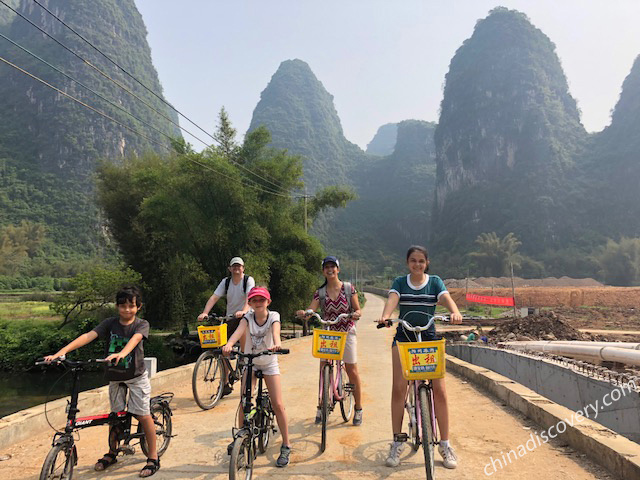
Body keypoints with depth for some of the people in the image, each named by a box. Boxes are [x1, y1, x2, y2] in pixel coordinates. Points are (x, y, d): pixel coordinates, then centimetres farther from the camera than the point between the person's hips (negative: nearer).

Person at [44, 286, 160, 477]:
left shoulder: (142, 324, -14)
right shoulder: (110, 323, -7)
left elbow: (135, 339, -35)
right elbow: (88, 336, -19)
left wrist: (122, 353, -56)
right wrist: (61, 352, -32)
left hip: (136, 376, -3)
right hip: (115, 377, 3)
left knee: (143, 415, -4)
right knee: (115, 415, 15)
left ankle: (153, 457, 8)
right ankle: (112, 453, 36)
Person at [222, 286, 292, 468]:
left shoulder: (273, 316, -14)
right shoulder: (248, 317, -11)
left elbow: (276, 330, -34)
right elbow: (239, 330, -31)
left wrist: (276, 343, -57)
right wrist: (229, 344, -51)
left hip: (269, 363, -1)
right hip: (250, 362, 2)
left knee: (278, 405, -6)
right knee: (244, 402, -6)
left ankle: (286, 446, 10)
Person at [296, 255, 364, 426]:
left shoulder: (349, 288, -2)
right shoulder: (320, 292, 1)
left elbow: (357, 310, 0)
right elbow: (310, 310, -9)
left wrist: (355, 314, -23)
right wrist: (302, 313, -31)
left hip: (347, 333, -1)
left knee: (352, 371, 1)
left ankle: (358, 410, 16)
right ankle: (321, 407, 21)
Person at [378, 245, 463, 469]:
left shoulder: (435, 281, 3)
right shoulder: (400, 282, 2)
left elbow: (446, 298, -15)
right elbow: (392, 299, -17)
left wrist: (455, 312, -38)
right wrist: (385, 315, -39)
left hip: (429, 337, 0)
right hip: (403, 337, 0)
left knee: (439, 390, -4)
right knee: (399, 388, -7)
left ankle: (445, 444, 10)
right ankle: (397, 442, 7)